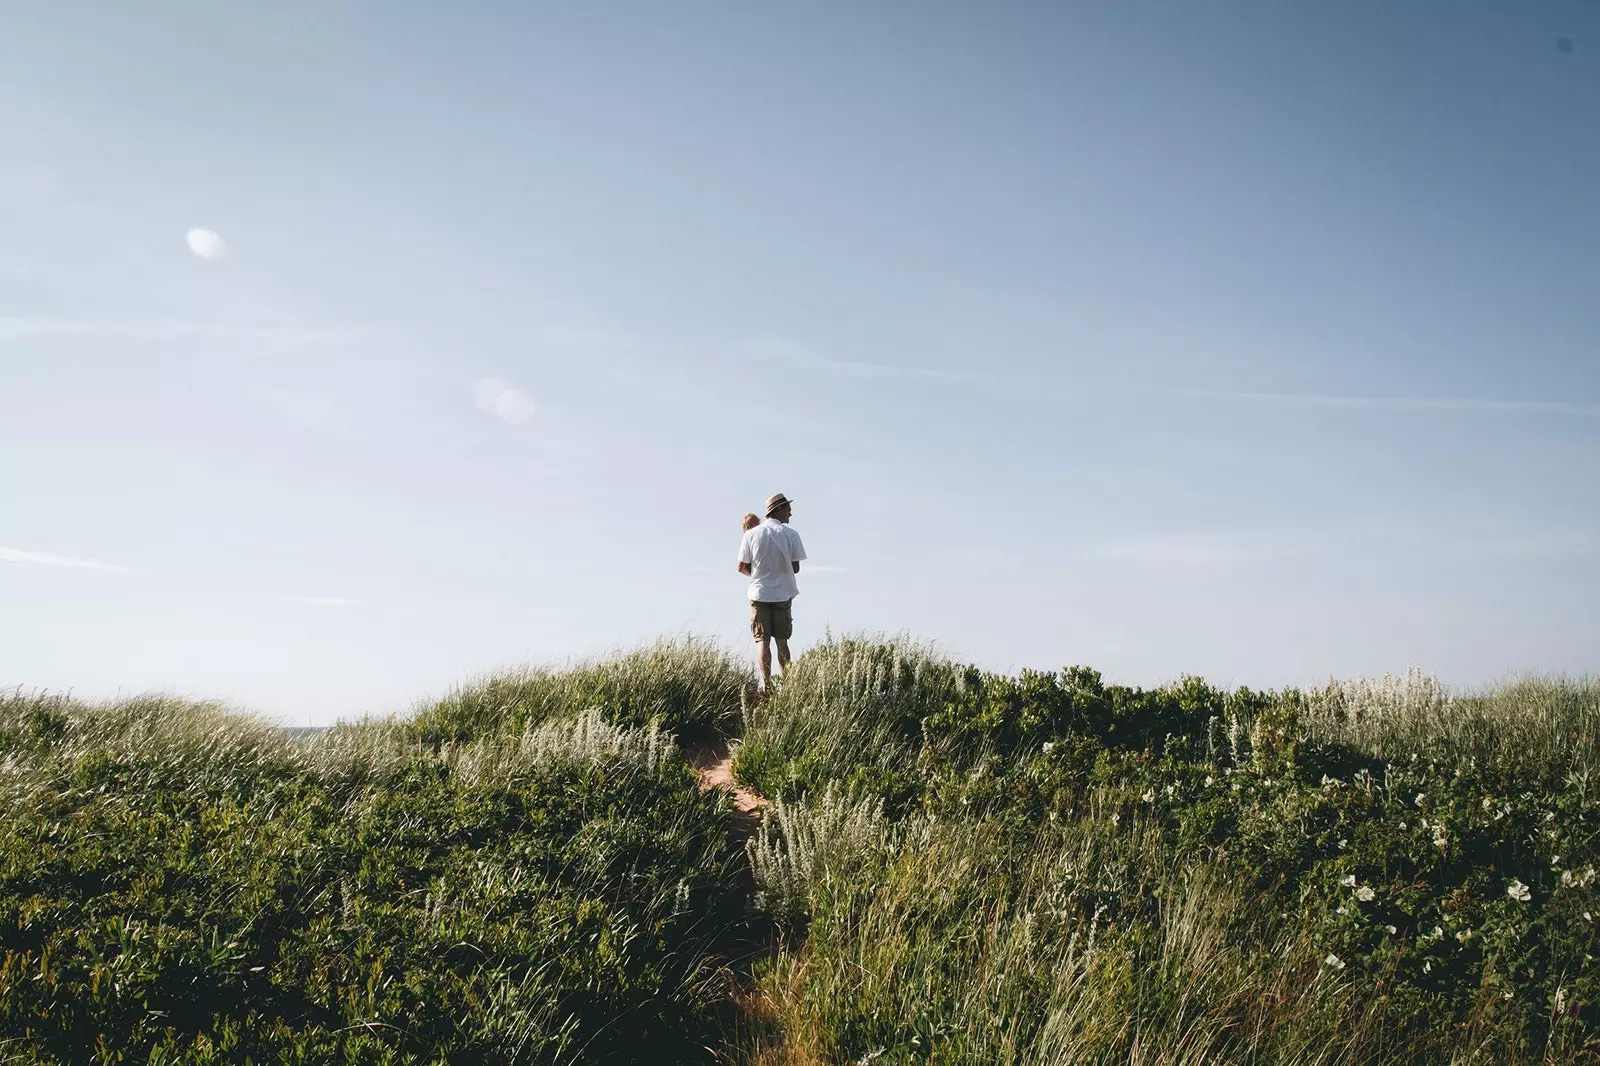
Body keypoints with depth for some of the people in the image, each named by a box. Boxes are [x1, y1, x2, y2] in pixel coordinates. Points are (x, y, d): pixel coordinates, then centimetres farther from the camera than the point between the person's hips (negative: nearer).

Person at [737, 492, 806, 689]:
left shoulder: (751, 534, -5)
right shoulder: (790, 534, -8)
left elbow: (741, 567, -2)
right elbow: (795, 568, -5)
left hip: (759, 593, 0)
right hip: (782, 593, 0)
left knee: (763, 641, 4)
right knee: (781, 640, 12)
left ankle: (766, 684, 1)